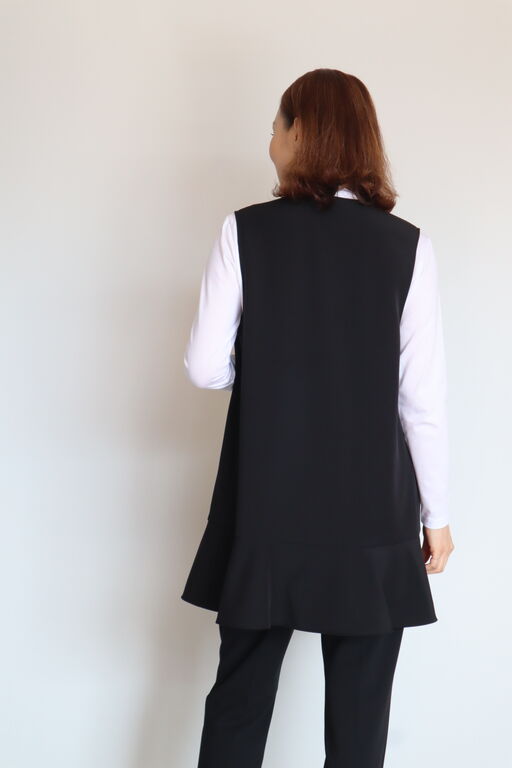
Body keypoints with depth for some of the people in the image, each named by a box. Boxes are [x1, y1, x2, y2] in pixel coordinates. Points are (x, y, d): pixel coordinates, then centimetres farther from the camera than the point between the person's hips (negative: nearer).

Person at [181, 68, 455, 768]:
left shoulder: (246, 231, -5)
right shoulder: (409, 246, -5)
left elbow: (205, 368, -5)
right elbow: (423, 397, -5)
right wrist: (438, 516, 5)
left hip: (266, 507, 1)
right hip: (372, 515, 0)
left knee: (240, 695, 16)